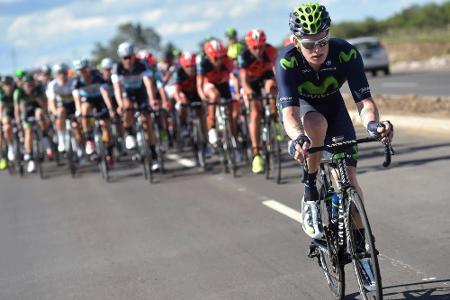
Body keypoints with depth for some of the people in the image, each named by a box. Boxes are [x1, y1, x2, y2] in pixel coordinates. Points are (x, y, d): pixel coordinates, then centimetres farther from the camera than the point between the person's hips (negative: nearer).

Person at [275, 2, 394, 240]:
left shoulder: (347, 54, -31)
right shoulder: (287, 60, -35)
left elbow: (364, 102, -35)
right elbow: (290, 114, -44)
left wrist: (373, 124, -58)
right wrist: (299, 138, -66)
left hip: (331, 103, 2)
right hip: (298, 105, -2)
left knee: (348, 177, -11)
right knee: (317, 124, -39)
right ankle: (309, 192, -19)